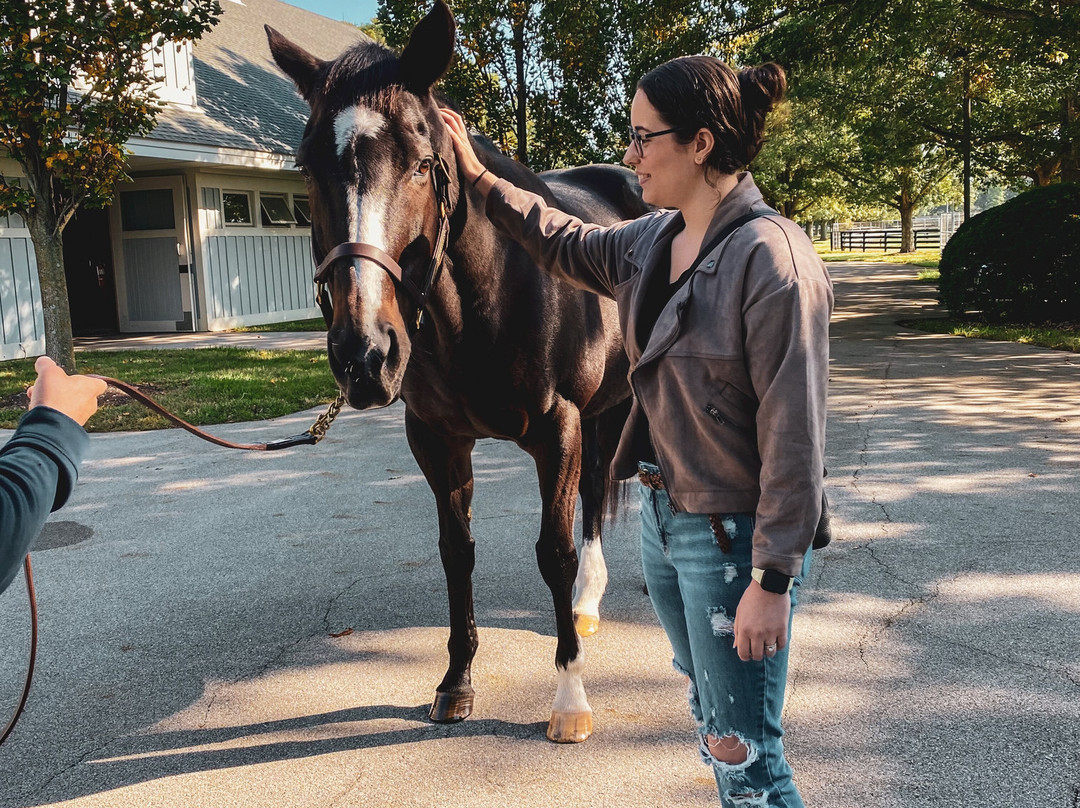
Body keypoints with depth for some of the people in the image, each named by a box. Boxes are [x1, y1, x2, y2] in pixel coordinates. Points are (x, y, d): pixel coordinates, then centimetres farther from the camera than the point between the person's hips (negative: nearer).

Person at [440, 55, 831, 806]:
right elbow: (566, 245, 24)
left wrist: (771, 581, -21)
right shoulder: (652, 241, 3)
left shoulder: (772, 256, -22)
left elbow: (793, 434, -23)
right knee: (710, 714, 23)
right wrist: (480, 178, 20)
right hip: (663, 516, 8)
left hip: (733, 538, -8)